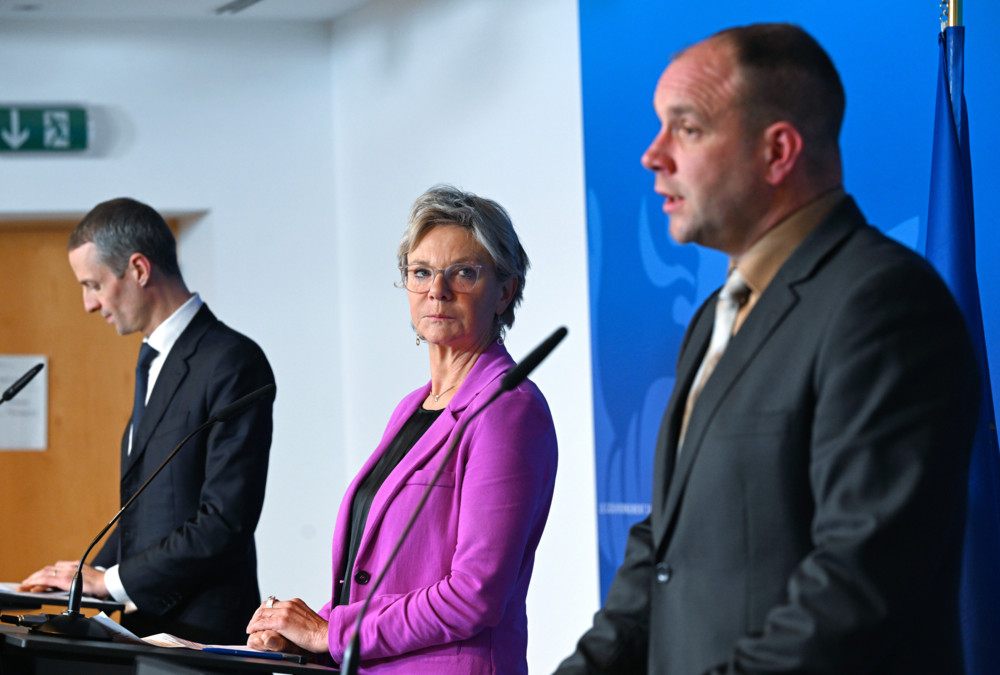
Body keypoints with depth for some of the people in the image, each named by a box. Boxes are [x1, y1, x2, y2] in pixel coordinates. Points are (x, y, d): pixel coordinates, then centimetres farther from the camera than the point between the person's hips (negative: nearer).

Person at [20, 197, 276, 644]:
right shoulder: (158, 363, 20)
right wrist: (89, 576, 8)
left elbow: (228, 520, -16)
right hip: (147, 624, 8)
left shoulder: (233, 362, -10)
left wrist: (110, 580, -13)